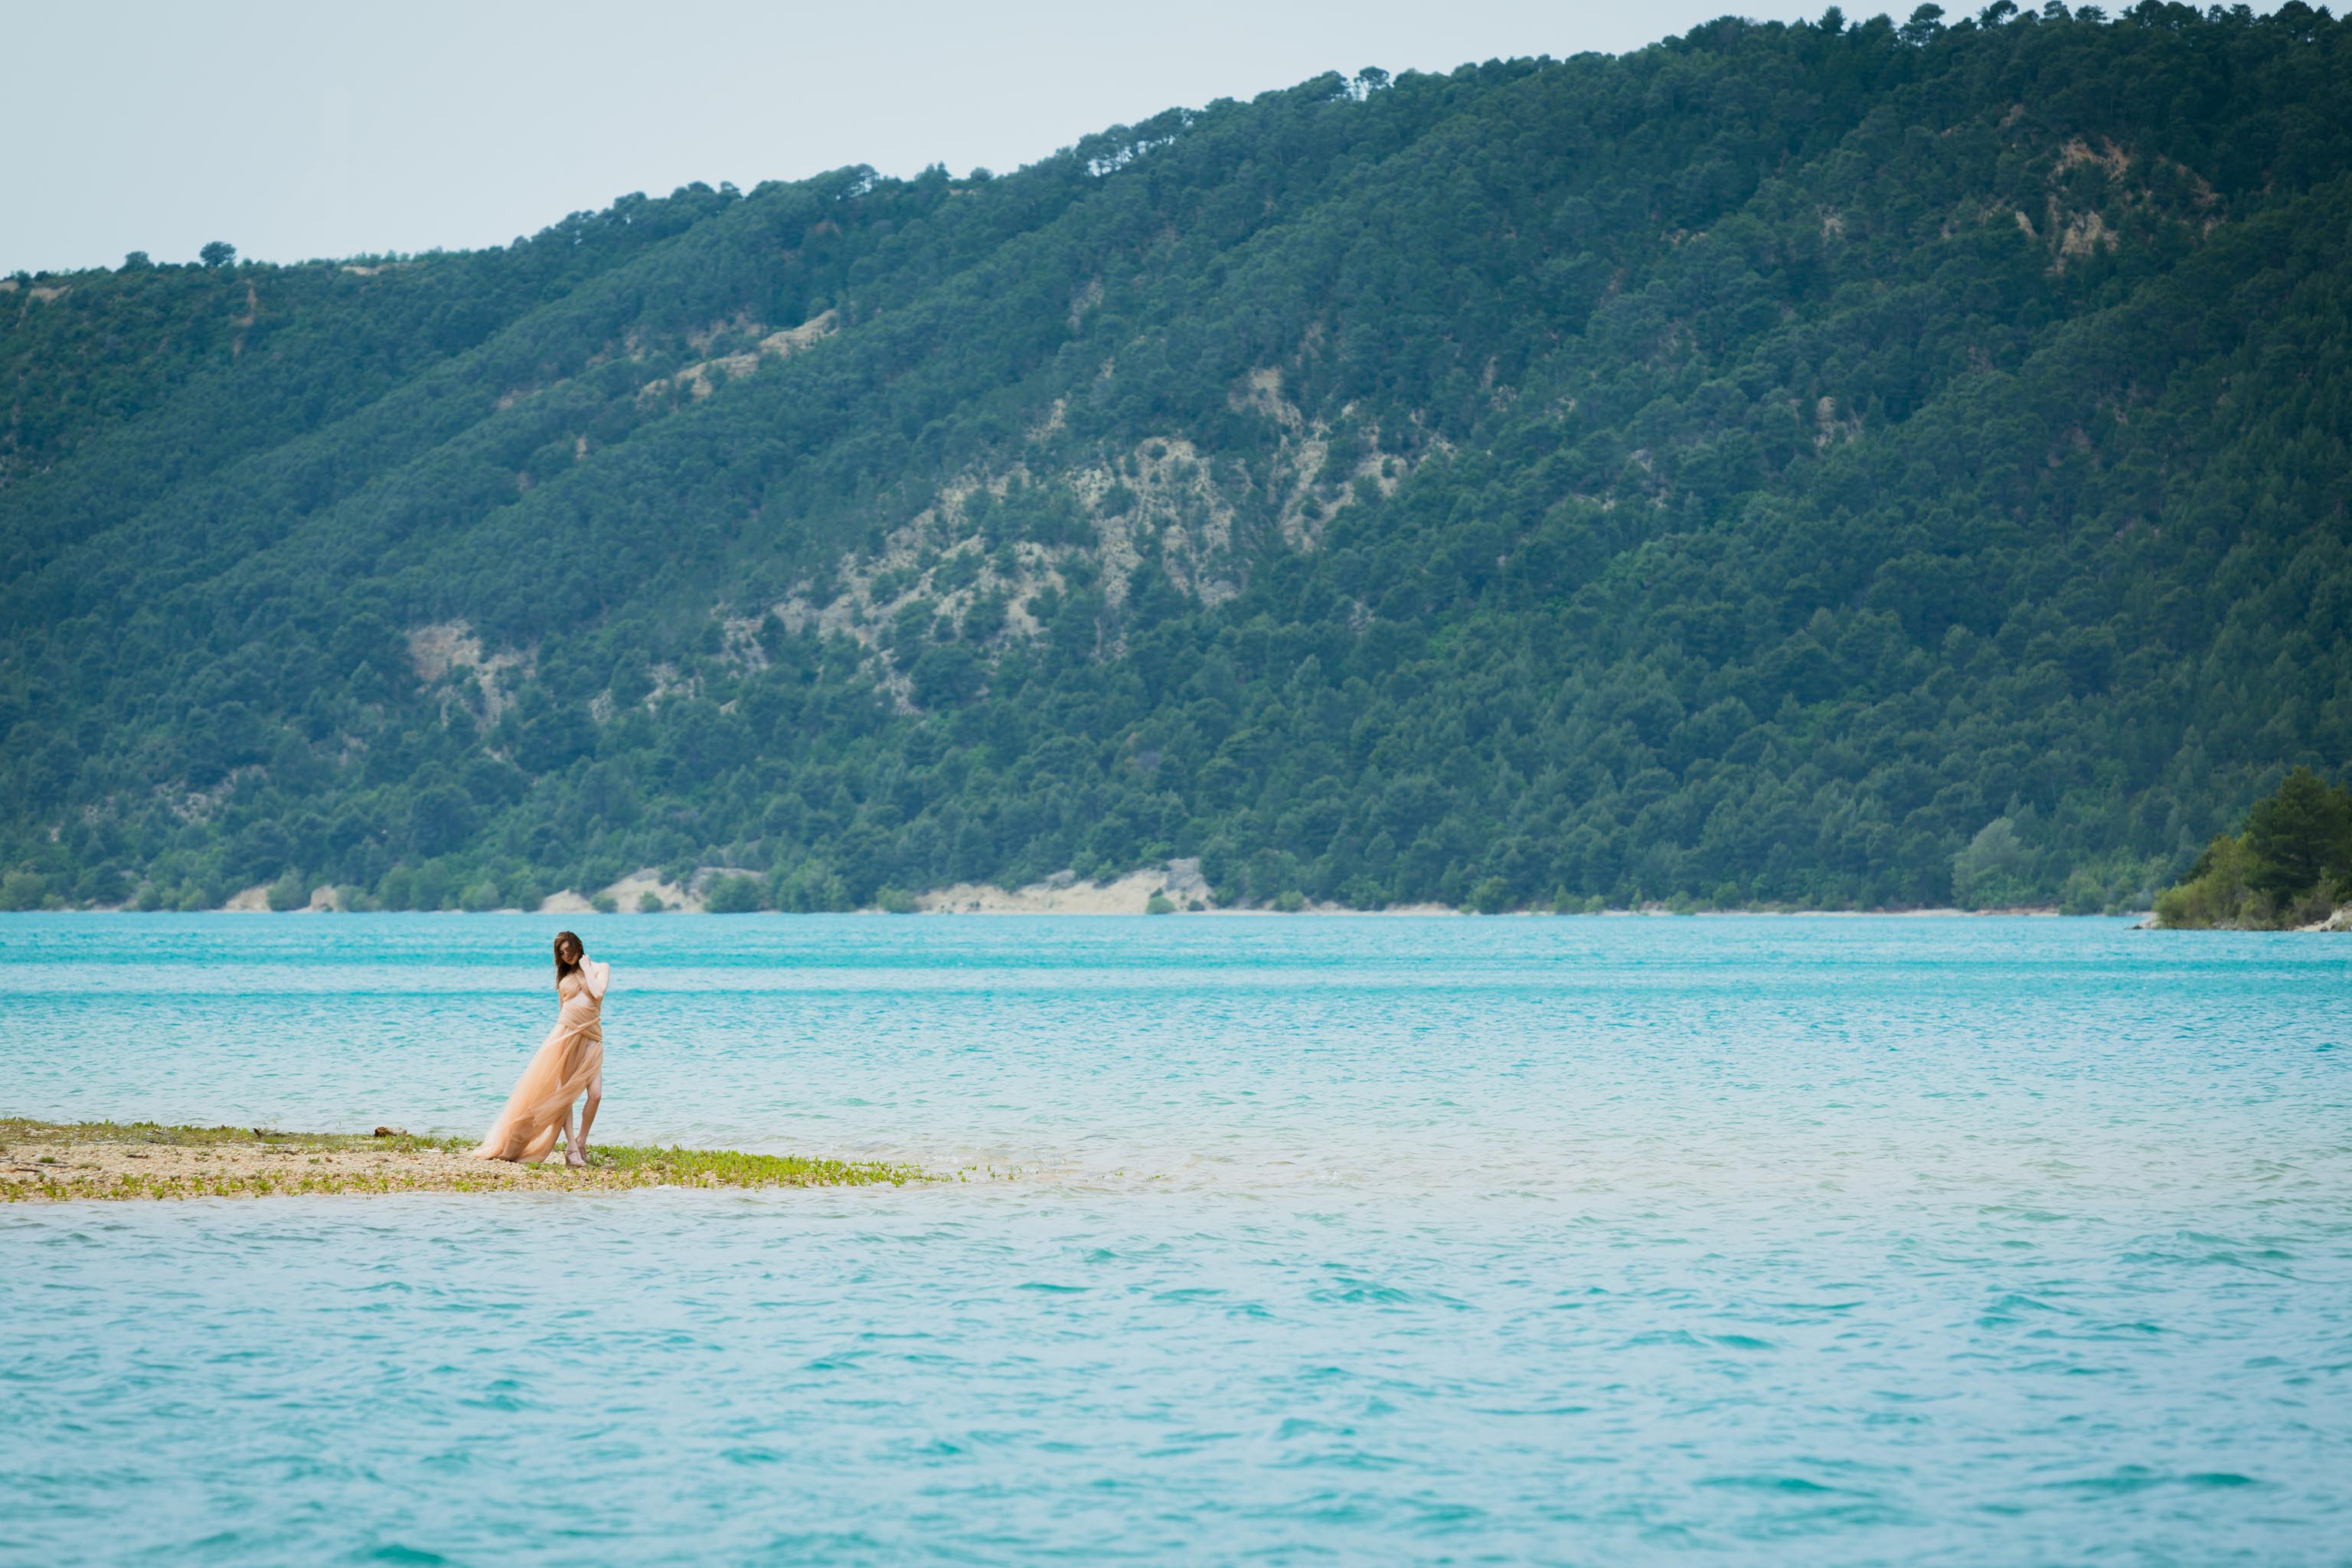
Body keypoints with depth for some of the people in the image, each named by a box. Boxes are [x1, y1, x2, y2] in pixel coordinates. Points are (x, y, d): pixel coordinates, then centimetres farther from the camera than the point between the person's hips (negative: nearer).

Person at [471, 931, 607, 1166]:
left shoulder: (600, 968, 8)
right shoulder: (564, 976, 19)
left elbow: (598, 993, -11)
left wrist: (586, 968, -2)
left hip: (591, 1038, -2)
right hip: (566, 1035, 2)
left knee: (595, 1094, -15)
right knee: (564, 1094, -10)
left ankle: (580, 1143, 1)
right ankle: (571, 1149, -10)